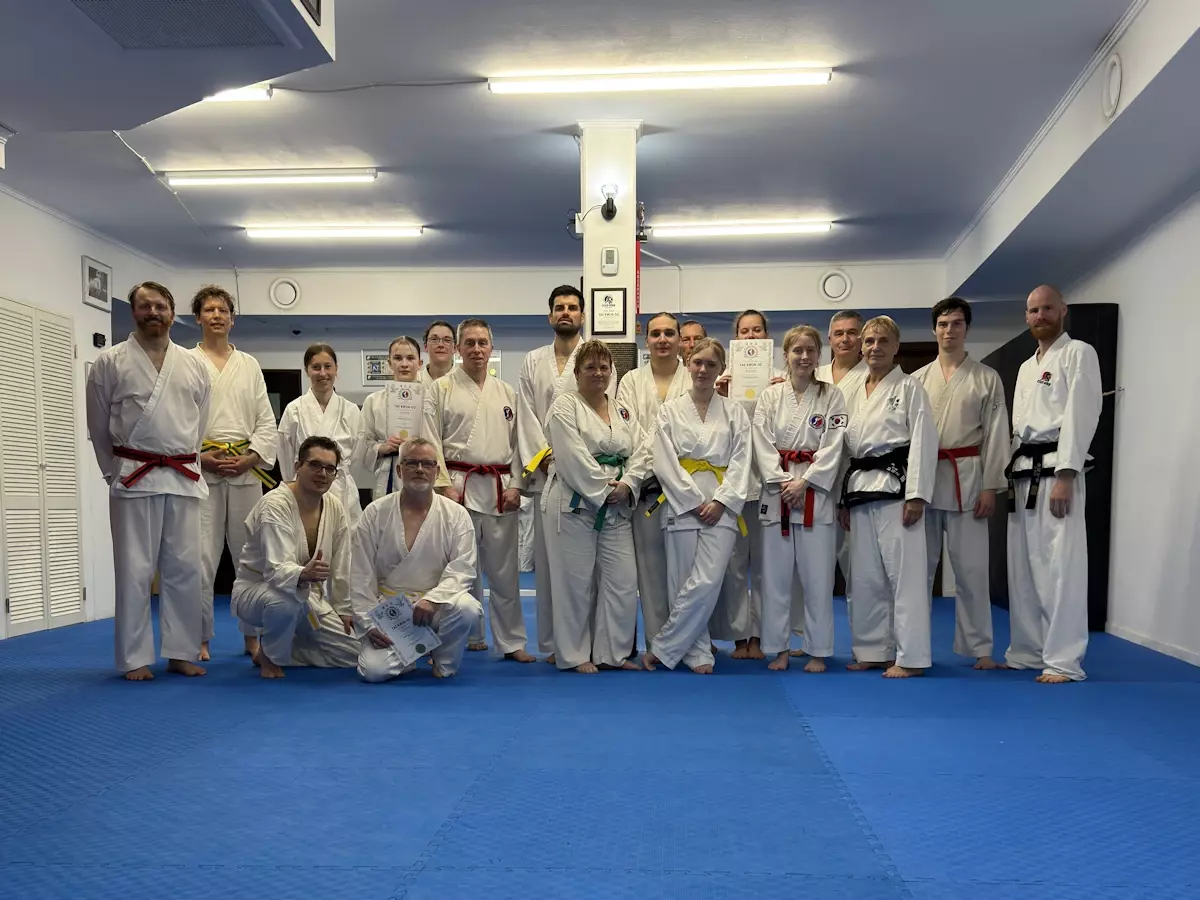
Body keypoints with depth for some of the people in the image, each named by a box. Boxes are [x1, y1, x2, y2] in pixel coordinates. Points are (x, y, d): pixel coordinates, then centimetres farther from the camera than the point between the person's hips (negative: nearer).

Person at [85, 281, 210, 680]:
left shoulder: (193, 365, 8)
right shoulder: (110, 362, 0)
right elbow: (99, 425, 5)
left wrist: (187, 464, 11)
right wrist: (116, 472, 6)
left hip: (184, 479, 3)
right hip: (134, 479, -3)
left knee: (184, 568, 6)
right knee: (135, 570, 0)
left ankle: (181, 652, 17)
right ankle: (135, 659, 10)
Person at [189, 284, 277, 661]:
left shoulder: (249, 365, 13)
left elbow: (266, 422, 9)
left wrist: (250, 457, -6)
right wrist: (198, 457, -12)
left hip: (245, 471, 3)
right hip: (201, 471, -2)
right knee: (200, 558, -4)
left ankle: (253, 635, 19)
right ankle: (200, 639, 9)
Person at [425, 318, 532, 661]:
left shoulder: (506, 393, 12)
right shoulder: (441, 389, 2)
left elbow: (517, 442, 11)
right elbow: (431, 442, -2)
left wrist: (515, 486, 1)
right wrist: (445, 485, -9)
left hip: (500, 488, 3)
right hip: (459, 487, -2)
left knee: (504, 568, 6)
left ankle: (511, 642, 15)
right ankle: (470, 637, 22)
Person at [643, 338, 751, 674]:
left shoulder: (734, 412, 9)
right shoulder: (670, 410, 6)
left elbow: (740, 463, 3)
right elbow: (665, 464, -2)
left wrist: (720, 502, -10)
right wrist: (695, 502, -10)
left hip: (721, 507, 0)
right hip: (682, 505, 0)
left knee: (706, 584, -10)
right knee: (684, 583, 0)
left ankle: (662, 648, 3)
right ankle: (699, 653, 15)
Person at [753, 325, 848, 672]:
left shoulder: (831, 396, 3)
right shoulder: (770, 396, 6)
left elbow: (832, 446, -4)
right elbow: (763, 443, -1)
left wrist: (804, 483, -14)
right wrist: (782, 482, -12)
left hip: (815, 493, -1)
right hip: (776, 491, 1)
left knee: (817, 575, 2)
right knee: (776, 574, 5)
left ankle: (817, 650, 14)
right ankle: (778, 649, 17)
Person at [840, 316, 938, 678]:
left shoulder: (909, 387, -1)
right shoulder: (856, 394, 18)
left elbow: (923, 441, -9)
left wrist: (916, 495, -17)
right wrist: (845, 498, 15)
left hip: (895, 486, -7)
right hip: (860, 490, 7)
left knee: (904, 572, -7)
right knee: (865, 576, 10)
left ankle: (911, 657, 0)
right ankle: (873, 650, 20)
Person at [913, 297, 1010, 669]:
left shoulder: (987, 378, 4)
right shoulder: (917, 380, 8)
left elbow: (995, 435, 0)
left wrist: (990, 487, -6)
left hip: (966, 480, -2)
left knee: (971, 567, 2)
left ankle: (979, 647, 13)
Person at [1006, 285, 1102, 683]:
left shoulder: (1079, 353, -1)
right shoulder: (1026, 367, 23)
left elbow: (1080, 416, -11)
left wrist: (1064, 476, -19)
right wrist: (1013, 476, 14)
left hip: (1055, 470, -8)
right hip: (1023, 474, 8)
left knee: (1060, 567, -10)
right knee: (1022, 567, 9)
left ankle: (1064, 661, -7)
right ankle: (1028, 650, 19)